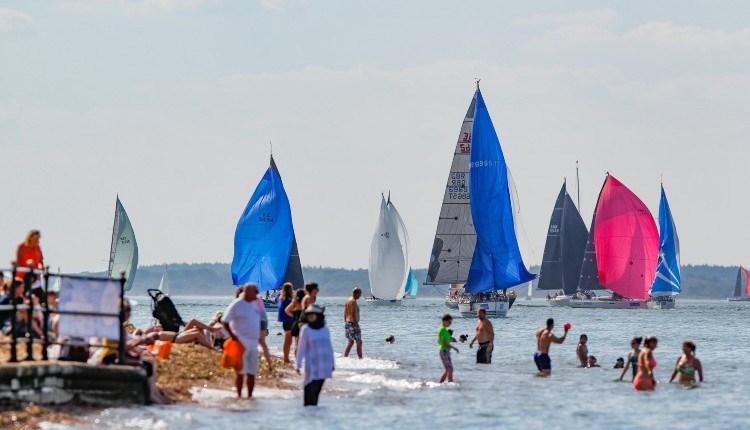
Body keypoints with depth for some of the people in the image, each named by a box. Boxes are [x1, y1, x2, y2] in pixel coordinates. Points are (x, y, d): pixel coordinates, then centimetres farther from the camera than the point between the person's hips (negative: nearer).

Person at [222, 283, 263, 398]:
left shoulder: (254, 304, 12)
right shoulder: (237, 304, -9)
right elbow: (225, 321, -10)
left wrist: (259, 336, 15)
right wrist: (232, 335, -18)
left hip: (253, 342, 7)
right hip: (242, 342, -7)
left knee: (252, 372, 8)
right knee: (241, 371, -5)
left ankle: (250, 395, 14)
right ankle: (239, 395, 0)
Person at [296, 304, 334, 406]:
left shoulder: (325, 329, 9)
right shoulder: (306, 330, -2)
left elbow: (329, 347, 16)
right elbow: (301, 348, -2)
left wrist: (332, 363, 16)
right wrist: (298, 364, -5)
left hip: (324, 363, 4)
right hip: (312, 363, -4)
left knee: (318, 386, 2)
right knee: (311, 387, -10)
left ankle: (314, 405, 7)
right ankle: (309, 406, -6)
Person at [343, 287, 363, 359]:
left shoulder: (348, 300, 13)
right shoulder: (353, 301, -16)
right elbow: (353, 314, -22)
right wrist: (356, 326, -23)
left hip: (347, 323, 9)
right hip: (353, 324, -9)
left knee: (350, 342, 14)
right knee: (359, 342, -2)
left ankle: (344, 358, 11)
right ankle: (360, 358, -1)